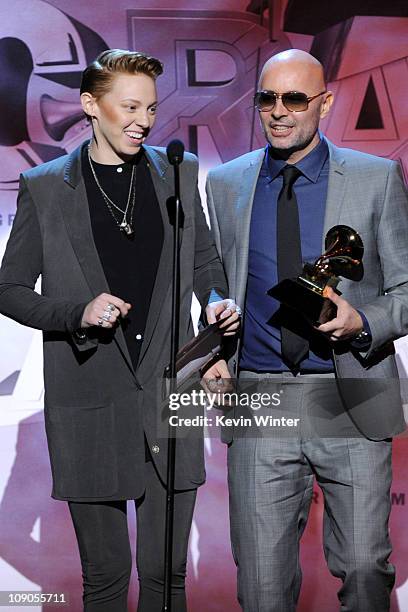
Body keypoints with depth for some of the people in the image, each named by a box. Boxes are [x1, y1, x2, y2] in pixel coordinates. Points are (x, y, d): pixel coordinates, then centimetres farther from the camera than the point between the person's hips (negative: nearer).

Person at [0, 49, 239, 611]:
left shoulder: (181, 174, 8)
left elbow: (204, 261, 18)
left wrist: (218, 300, -4)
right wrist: (79, 314, -14)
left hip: (168, 396, 2)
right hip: (89, 406, -2)